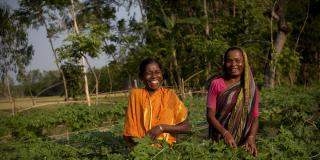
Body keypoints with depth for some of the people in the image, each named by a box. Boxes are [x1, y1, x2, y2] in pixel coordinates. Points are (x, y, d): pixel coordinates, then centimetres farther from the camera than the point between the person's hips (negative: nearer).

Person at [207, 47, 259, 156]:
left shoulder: (251, 87, 4)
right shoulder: (216, 84, -2)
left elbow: (255, 117, 1)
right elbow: (210, 115, -7)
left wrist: (251, 137, -17)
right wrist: (225, 133, -22)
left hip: (244, 142, 1)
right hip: (220, 140, -1)